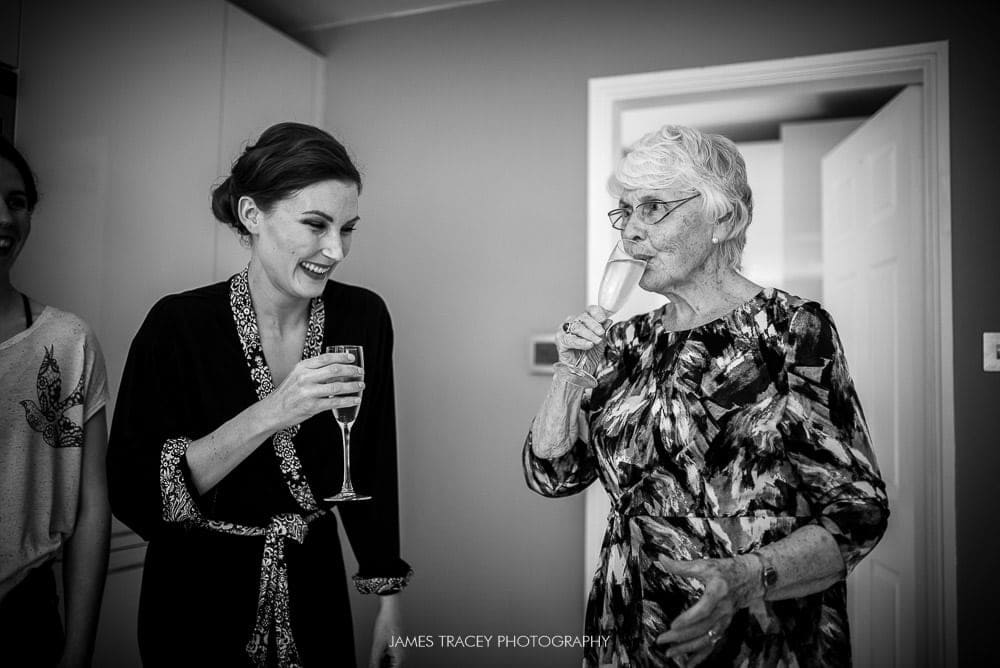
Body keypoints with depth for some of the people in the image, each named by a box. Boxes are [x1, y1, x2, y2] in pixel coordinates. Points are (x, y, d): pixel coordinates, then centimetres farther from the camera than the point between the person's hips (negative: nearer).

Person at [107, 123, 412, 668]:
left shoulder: (363, 316, -10)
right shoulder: (179, 324, -18)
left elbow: (372, 472, -2)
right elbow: (133, 497, -23)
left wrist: (388, 601, -1)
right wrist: (268, 415, -33)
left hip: (315, 591, 3)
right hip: (200, 604, -2)